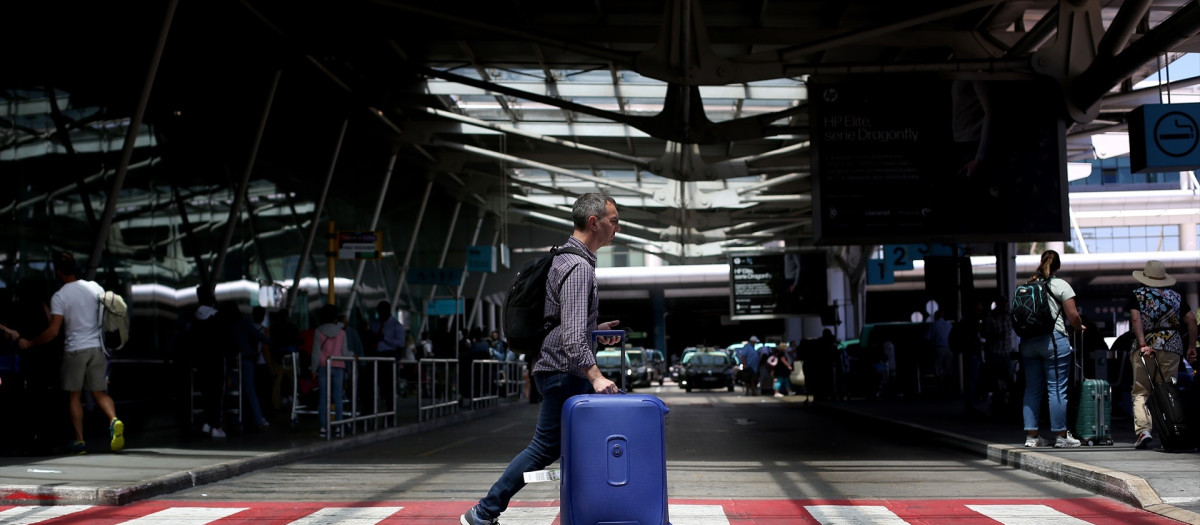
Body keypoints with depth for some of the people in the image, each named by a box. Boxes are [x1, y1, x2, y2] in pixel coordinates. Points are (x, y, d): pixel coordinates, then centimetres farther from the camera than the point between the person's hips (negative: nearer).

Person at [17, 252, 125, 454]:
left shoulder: (59, 297, -10)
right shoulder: (95, 287, 4)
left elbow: (53, 331, -14)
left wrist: (29, 343, -2)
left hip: (75, 350, -4)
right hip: (97, 348, 4)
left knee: (75, 395, 9)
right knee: (100, 392, 10)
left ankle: (80, 441, 6)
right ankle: (114, 420, -18)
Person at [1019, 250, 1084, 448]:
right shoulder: (1060, 285, -2)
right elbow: (1073, 316, -5)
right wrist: (1078, 327, 13)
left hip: (1028, 341, 5)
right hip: (1054, 340, -5)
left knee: (1032, 389, 8)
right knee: (1057, 389, -1)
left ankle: (1031, 435, 8)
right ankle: (1061, 435, 1)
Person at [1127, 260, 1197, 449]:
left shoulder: (1137, 295, 4)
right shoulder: (1175, 296, 12)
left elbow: (1136, 319, -10)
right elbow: (1191, 320, 5)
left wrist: (1142, 344, -16)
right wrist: (1191, 346, 9)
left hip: (1145, 347, -2)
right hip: (1172, 348, 2)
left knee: (1140, 392, 2)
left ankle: (1143, 430, -15)